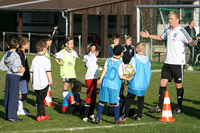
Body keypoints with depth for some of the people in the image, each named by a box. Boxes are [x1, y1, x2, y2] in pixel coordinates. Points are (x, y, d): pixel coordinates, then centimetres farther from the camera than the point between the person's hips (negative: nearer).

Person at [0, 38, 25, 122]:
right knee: (14, 96, -5)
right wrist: (20, 70, -8)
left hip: (8, 75, 8)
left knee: (7, 96, 11)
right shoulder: (15, 55, -17)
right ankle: (12, 116, -4)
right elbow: (13, 68, -23)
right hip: (15, 77, -8)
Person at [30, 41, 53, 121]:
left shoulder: (34, 60, 7)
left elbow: (31, 72, 12)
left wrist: (32, 82, 21)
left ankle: (43, 115, 21)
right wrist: (50, 80, -4)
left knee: (39, 100, 13)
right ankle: (39, 116, 0)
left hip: (36, 84, 5)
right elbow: (48, 72, -14)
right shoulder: (46, 60, -10)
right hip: (44, 83, -5)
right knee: (41, 100, 0)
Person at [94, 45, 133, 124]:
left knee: (102, 101, 10)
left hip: (105, 84, 3)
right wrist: (128, 79, 3)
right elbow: (120, 76, -10)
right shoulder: (121, 63, -8)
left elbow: (105, 70, -3)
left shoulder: (108, 60, 4)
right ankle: (117, 119, 16)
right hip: (115, 86, -3)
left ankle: (98, 117, 7)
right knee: (116, 102, 9)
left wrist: (101, 79, -4)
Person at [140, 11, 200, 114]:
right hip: (167, 62, 7)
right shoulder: (168, 30, 11)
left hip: (178, 63, -7)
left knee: (179, 85, 3)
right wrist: (149, 36, 28)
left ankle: (179, 107, 14)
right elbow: (161, 37, 30)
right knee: (162, 82, 3)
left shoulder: (181, 31, -10)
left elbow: (190, 41, -20)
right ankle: (160, 106, 8)